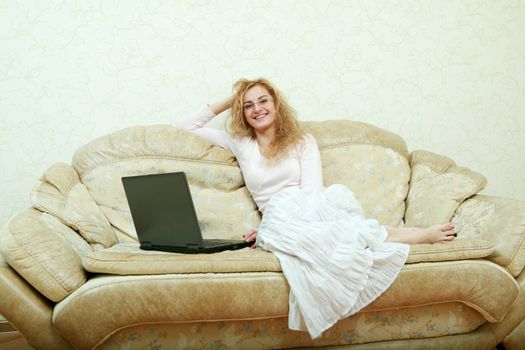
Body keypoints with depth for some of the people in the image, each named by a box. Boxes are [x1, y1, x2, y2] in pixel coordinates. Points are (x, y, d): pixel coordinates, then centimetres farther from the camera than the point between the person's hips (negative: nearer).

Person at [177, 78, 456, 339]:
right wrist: (227, 102, 23)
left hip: (311, 211, 0)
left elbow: (311, 191, 0)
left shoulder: (302, 142, 15)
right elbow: (185, 126, 25)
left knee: (336, 193, -38)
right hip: (278, 219, 1)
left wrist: (269, 227, -14)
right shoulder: (239, 144, 21)